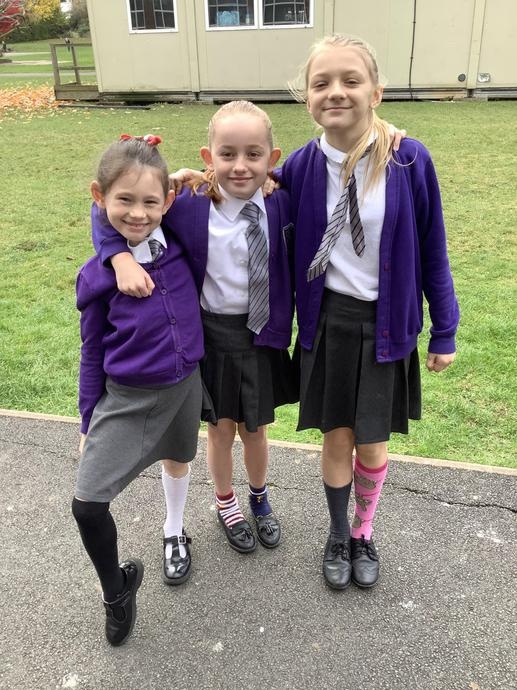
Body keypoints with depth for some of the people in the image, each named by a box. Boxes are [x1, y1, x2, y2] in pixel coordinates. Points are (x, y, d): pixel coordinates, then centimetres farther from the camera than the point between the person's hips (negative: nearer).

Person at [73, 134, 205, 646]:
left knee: (178, 459, 25)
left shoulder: (179, 245, -9)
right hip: (125, 398, -2)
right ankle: (116, 590, 21)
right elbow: (92, 352, -2)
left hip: (183, 386, 2)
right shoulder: (95, 276, -12)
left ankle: (174, 533, 56)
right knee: (87, 503, -8)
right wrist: (88, 423, 2)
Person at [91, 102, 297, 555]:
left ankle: (259, 498, 49)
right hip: (214, 331, -1)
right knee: (221, 428, 17)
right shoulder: (189, 206, -18)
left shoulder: (282, 202, -13)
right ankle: (226, 503, 46)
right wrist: (122, 258, -27)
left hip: (264, 331, 2)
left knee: (255, 428, 19)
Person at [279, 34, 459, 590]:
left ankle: (364, 532, 39)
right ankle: (339, 535, 37)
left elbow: (431, 251, -5)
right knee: (336, 438, 12)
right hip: (328, 322, 1)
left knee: (372, 444, 10)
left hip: (386, 324, -1)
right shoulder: (301, 166, -8)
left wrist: (444, 330, 1)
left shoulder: (409, 162, -12)